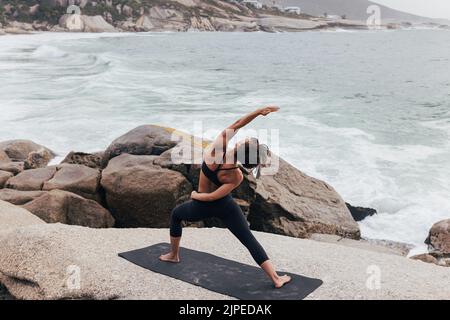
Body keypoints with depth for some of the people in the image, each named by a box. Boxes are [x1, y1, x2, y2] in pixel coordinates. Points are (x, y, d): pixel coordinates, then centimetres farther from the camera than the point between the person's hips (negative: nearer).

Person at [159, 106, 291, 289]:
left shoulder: (216, 149, -27)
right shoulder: (237, 177, -24)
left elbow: (237, 125, -25)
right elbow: (212, 196, -23)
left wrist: (259, 112, -30)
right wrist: (199, 195, -5)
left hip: (201, 207, 2)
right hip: (225, 206, -2)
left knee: (175, 215, 32)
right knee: (250, 241, 2)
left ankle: (173, 255, 42)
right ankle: (276, 278, -5)